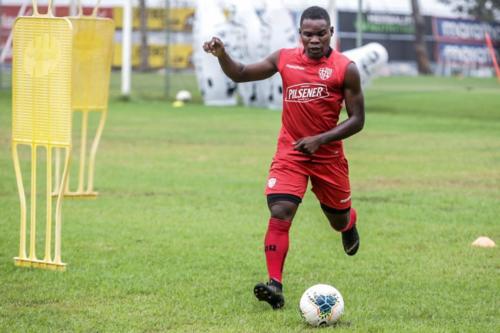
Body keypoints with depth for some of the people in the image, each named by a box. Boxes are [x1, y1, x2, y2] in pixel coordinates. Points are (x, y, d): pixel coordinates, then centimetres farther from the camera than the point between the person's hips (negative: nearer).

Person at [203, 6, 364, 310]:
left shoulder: (345, 68, -11)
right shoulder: (285, 59, -2)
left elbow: (357, 120, -8)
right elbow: (241, 75, 8)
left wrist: (320, 139, -19)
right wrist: (222, 55, -12)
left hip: (328, 155, -1)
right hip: (290, 153, 1)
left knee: (339, 221, 16)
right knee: (280, 214, -18)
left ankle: (349, 222, 55)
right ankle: (275, 285, -22)